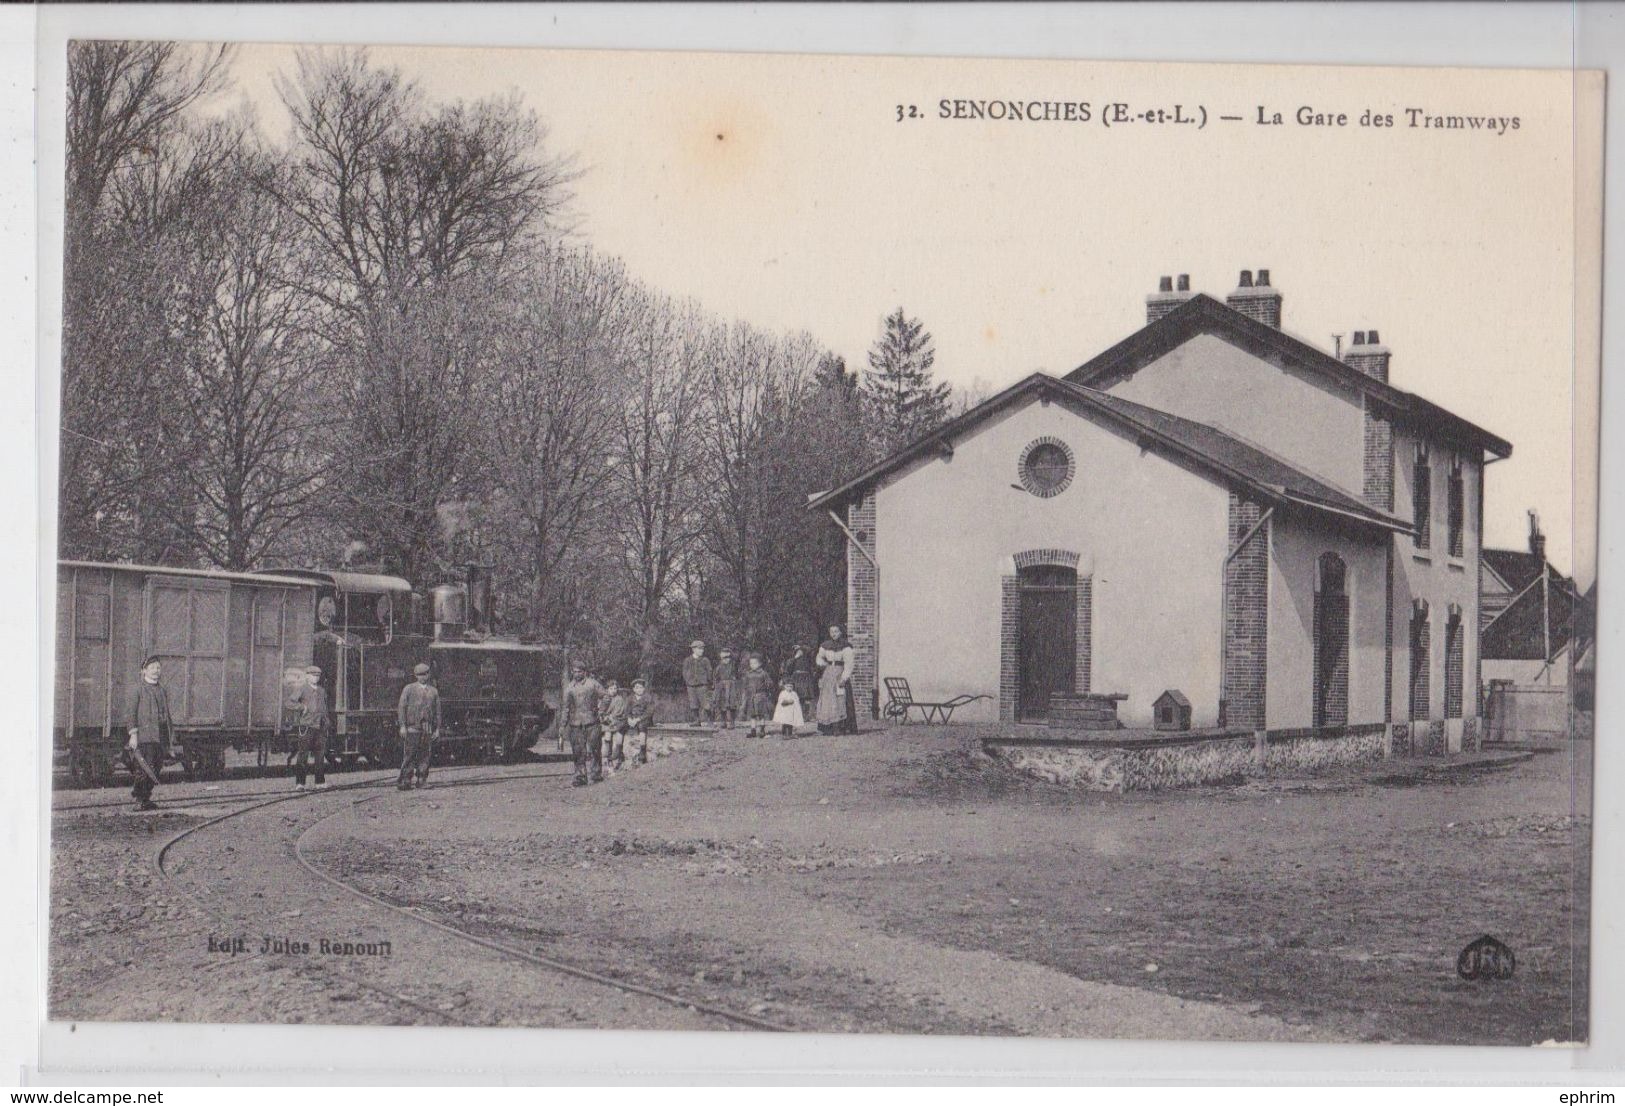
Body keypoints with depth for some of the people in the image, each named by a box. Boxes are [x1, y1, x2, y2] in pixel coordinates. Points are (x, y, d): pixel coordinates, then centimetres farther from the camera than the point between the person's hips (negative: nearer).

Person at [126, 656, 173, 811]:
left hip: (160, 737, 6)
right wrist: (133, 735, -12)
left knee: (157, 768, 5)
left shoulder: (163, 691, 19)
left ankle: (145, 798, 15)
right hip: (144, 735, -6)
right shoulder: (138, 690, 0)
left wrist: (170, 735, 19)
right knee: (144, 768, -10)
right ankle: (140, 801, -6)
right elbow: (132, 713, -5)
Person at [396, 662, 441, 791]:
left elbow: (437, 711, 17)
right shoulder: (408, 689, 8)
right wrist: (402, 726, -7)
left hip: (428, 729, 3)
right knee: (409, 755, -8)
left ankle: (422, 780, 6)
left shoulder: (433, 691, 16)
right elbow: (402, 708, 3)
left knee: (425, 755, 0)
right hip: (412, 727, -3)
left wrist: (437, 729, 10)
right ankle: (405, 781, -8)